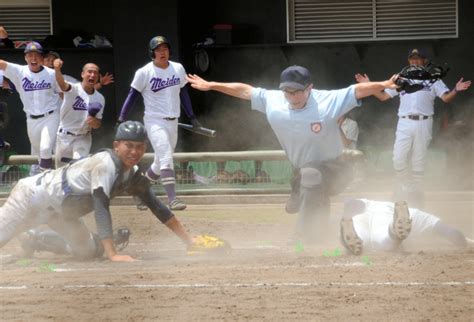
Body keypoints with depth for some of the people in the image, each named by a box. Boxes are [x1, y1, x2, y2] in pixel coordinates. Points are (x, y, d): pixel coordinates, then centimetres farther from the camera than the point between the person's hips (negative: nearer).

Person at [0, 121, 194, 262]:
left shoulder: (134, 176, -4)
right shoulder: (106, 163, -28)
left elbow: (157, 207, 2)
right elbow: (101, 209, -36)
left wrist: (190, 242, -3)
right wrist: (112, 254, -43)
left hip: (61, 214, 8)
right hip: (35, 195, -8)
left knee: (89, 250, 9)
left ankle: (34, 240, 25)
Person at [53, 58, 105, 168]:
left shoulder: (100, 99, -1)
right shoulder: (74, 89, -13)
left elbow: (98, 124, 4)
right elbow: (62, 84, -37)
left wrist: (95, 122, -23)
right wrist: (57, 69, -59)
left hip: (83, 138, 1)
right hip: (65, 136, -1)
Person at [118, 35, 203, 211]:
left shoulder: (178, 69, 6)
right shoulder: (144, 72, -8)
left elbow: (183, 93, 17)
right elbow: (133, 94, -5)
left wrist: (192, 117, 16)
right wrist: (122, 118, -13)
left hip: (173, 122, 6)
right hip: (154, 121, -6)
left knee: (160, 164, 13)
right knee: (166, 158, -20)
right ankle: (172, 199, -26)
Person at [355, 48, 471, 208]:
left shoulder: (432, 79, 10)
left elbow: (446, 98, -2)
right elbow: (383, 96, 16)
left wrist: (456, 90, -22)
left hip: (423, 123, -2)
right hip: (404, 123, 2)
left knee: (419, 161, 2)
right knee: (399, 159, -8)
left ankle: (416, 195, 8)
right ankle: (404, 190, 9)